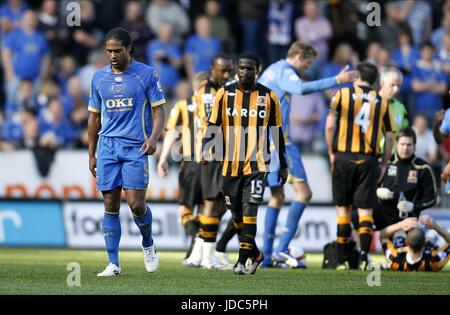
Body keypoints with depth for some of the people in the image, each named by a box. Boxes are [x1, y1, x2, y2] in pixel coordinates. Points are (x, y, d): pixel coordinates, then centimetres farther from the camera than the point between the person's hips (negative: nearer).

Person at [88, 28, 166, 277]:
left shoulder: (146, 74, 0)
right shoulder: (99, 77, 11)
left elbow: (158, 111, 0)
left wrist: (153, 138, -17)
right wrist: (91, 154, 16)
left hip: (135, 147, -3)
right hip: (107, 146, 3)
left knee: (136, 204, -10)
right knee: (110, 205, -1)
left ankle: (148, 245, 19)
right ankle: (113, 264, 2)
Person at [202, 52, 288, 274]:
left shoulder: (269, 97, 2)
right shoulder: (225, 94, 3)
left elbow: (277, 133, 9)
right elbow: (213, 126, 5)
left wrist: (283, 165, 12)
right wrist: (206, 147, -14)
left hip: (257, 164, -3)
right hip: (231, 164, 3)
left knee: (249, 211, -16)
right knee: (236, 214, 11)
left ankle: (244, 259, -12)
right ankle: (254, 254, 31)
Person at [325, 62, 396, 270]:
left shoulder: (342, 94, 1)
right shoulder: (382, 102, 6)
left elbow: (330, 126, -6)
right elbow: (389, 136, 5)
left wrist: (331, 152, 5)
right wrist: (384, 164, 14)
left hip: (343, 157, 0)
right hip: (369, 159, 1)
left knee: (343, 209, 9)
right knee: (365, 210, 3)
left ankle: (343, 259, 9)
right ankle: (364, 254, -15)